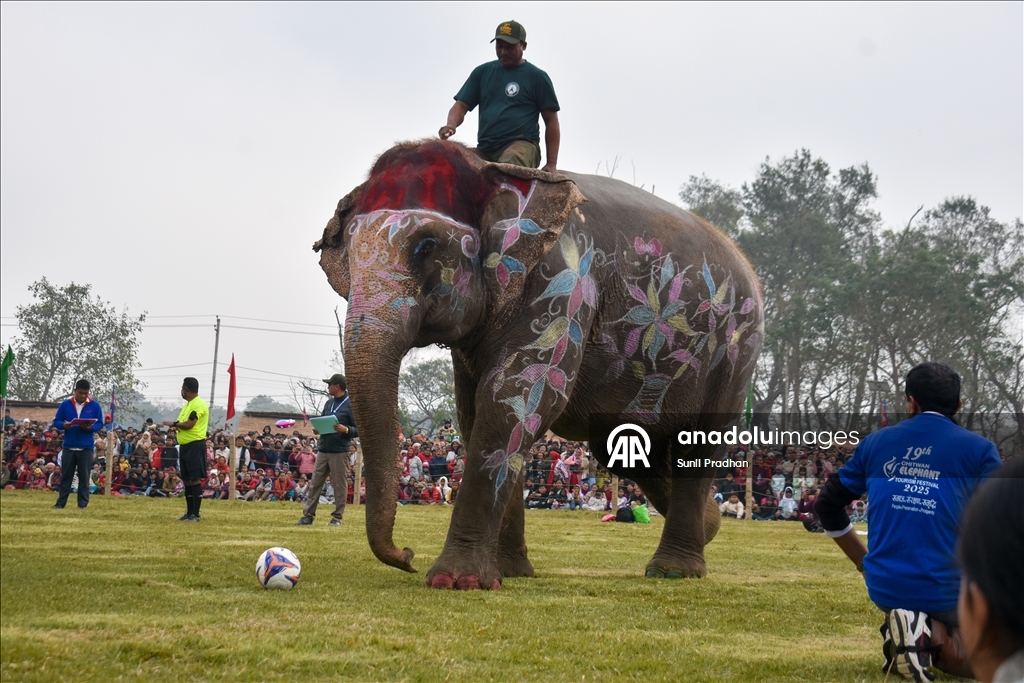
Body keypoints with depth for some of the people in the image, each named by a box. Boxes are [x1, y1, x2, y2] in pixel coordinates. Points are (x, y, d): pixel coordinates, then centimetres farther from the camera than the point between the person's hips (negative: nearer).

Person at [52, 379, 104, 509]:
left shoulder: (95, 406, 2)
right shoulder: (65, 404, 3)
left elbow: (100, 424, 4)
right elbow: (56, 421, 6)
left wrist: (91, 428, -17)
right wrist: (63, 425, -16)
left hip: (86, 447, -1)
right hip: (69, 447, 1)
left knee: (84, 477, 2)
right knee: (66, 476, 6)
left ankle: (83, 503, 5)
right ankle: (61, 502, 10)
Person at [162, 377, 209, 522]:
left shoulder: (199, 404, -14)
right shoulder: (188, 404, 17)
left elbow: (189, 424, -21)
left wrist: (173, 423, -6)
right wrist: (175, 426, 2)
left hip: (196, 446, -10)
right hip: (185, 445, 10)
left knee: (195, 479, -9)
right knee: (186, 480, 12)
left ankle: (195, 514, -8)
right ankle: (189, 512, 19)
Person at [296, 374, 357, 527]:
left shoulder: (350, 405, -5)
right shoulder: (329, 404, 16)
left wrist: (346, 430, -24)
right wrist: (317, 429, 3)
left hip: (339, 452, -7)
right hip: (323, 450, 7)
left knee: (339, 486, 0)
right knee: (315, 484, 5)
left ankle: (337, 517, 7)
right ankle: (308, 515, 7)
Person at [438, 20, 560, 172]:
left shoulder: (537, 77, 9)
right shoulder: (482, 72, 19)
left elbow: (551, 121, 7)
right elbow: (461, 105, 16)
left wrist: (551, 164, -2)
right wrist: (451, 124, -10)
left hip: (521, 144, -4)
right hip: (484, 149, 4)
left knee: (509, 161, -40)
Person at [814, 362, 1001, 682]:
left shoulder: (875, 443, 8)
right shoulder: (978, 449, -2)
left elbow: (827, 505, 14)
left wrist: (863, 562, 22)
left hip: (883, 587, 4)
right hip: (945, 591, -4)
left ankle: (916, 630, -1)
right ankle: (932, 633, -14)